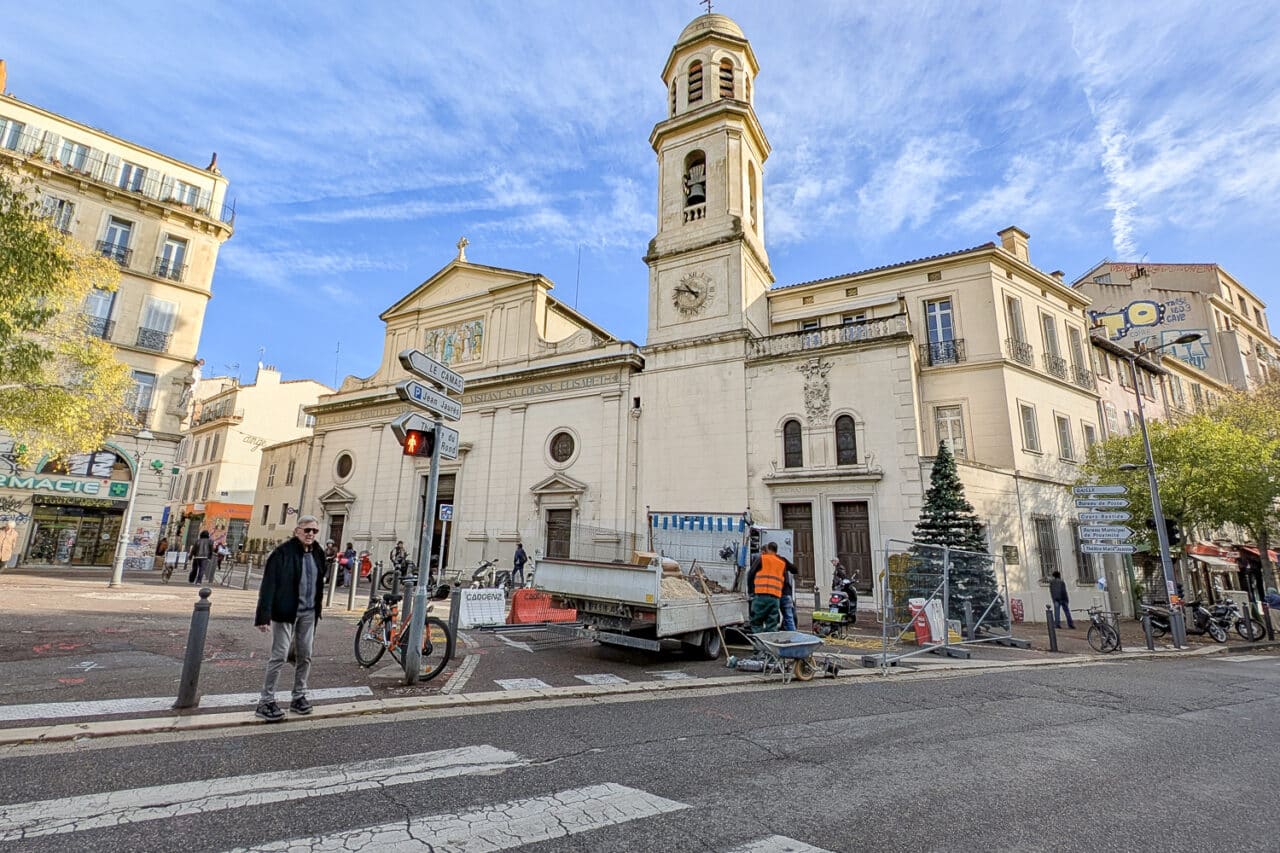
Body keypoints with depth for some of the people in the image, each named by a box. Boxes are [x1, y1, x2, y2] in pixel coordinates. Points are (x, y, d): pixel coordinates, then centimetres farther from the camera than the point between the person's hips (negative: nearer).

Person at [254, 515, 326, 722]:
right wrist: (264, 615, -20)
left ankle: (299, 697, 23)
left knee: (305, 656, 11)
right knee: (279, 655, -3)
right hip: (286, 611, -6)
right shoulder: (283, 552, -13)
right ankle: (266, 702, 11)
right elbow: (269, 584, -15)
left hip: (308, 613, 6)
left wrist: (318, 608, 11)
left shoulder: (317, 552, 6)